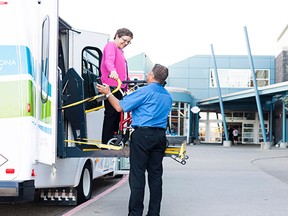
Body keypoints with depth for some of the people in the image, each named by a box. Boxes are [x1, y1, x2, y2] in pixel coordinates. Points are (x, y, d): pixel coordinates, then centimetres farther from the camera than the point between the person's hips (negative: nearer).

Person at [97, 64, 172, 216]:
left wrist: (107, 93, 8)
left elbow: (120, 107, -8)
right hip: (160, 136, 7)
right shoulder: (168, 97, 16)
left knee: (137, 174, -3)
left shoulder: (144, 91, -8)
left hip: (142, 135, -7)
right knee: (155, 174, 9)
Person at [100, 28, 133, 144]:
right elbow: (109, 60, -24)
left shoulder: (120, 51, 26)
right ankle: (107, 143, -9)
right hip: (111, 86, -10)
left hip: (119, 87, 10)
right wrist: (113, 71, -43)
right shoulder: (111, 45, -3)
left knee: (117, 114, 11)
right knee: (111, 114, -11)